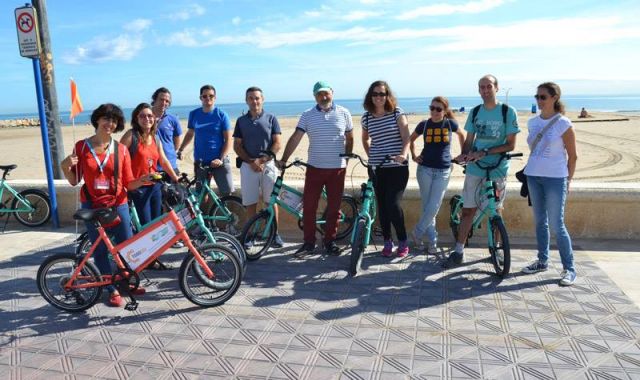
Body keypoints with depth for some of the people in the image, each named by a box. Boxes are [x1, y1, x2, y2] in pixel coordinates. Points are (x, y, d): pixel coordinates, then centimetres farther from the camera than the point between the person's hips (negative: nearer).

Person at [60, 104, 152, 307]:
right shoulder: (81, 146, -2)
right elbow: (74, 181, 2)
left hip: (118, 206, 0)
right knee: (100, 251, 7)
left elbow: (128, 183, -2)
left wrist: (143, 179, -21)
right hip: (92, 207, 0)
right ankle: (112, 290, 23)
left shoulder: (121, 149, -2)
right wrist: (65, 167, -16)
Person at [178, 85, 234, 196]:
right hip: (200, 161, 3)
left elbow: (228, 140, -6)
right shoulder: (194, 114, 5)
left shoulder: (221, 115, -4)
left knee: (228, 192, -9)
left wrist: (221, 159, -15)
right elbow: (190, 134, 18)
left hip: (218, 161, -3)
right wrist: (180, 150, 9)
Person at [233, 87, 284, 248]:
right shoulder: (241, 121, 8)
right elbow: (237, 146, 5)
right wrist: (251, 161, -9)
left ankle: (275, 233, 11)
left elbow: (277, 144, -1)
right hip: (248, 166, 1)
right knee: (250, 203, 3)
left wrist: (262, 160, -11)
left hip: (268, 165, -1)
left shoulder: (271, 118, 3)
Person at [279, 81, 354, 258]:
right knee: (308, 206, 1)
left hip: (337, 169, 0)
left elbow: (349, 138, 11)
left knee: (333, 207, 7)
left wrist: (346, 158, 7)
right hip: (314, 168, 0)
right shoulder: (307, 115, 2)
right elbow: (295, 138, -3)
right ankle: (309, 243, 14)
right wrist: (284, 159, -9)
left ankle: (330, 242, 20)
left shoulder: (343, 113, 3)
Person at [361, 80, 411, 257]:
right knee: (382, 206, 6)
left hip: (397, 167, -3)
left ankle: (403, 242, 7)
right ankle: (387, 242, 19)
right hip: (377, 168, 4)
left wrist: (403, 154, -29)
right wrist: (370, 155, 12)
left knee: (393, 204, -12)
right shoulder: (366, 117, 6)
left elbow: (406, 138, -12)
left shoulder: (397, 113, -3)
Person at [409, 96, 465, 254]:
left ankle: (417, 233, 10)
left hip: (443, 171, 0)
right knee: (427, 207, 2)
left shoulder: (450, 124, 0)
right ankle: (432, 241, 14)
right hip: (425, 169, 1)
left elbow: (461, 135, 21)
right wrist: (413, 155, 5)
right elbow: (411, 139, 18)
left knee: (433, 207, -8)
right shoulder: (424, 124, 1)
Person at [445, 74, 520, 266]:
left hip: (498, 170, -2)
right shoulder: (474, 112, 7)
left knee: (496, 211, 9)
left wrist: (485, 152, -19)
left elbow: (510, 145, -8)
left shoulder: (508, 112, -4)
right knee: (467, 210, 3)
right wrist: (464, 154, -11)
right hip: (475, 168, 3)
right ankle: (458, 251, 9)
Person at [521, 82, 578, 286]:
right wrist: (531, 169, 14)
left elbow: (572, 156, -4)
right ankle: (543, 261, 25)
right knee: (540, 222, 13)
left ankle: (569, 268, 8)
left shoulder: (563, 124, -8)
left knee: (556, 225, -4)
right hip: (533, 177, 6)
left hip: (555, 179, -5)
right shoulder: (533, 122, 7)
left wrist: (568, 180, -1)